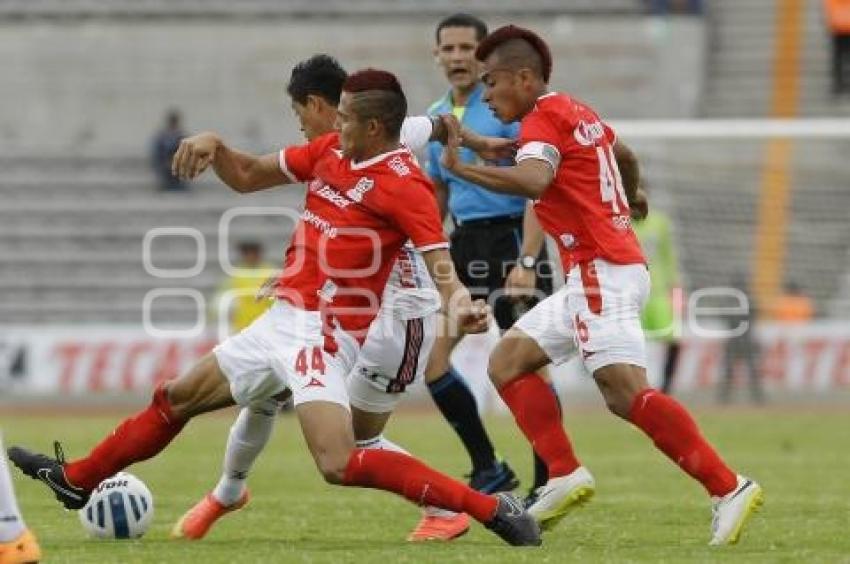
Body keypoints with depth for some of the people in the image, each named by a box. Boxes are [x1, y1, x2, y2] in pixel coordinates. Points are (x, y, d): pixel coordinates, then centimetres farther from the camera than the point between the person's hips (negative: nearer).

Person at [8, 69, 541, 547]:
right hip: (281, 323, 9)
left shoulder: (404, 182, -15)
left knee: (339, 464, -27)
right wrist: (214, 146, 2)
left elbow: (439, 260, -23)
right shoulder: (330, 151, 9)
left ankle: (492, 508, -23)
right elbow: (248, 176, 21)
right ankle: (76, 480, 43)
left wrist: (458, 300, -44)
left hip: (323, 333, -9)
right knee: (175, 400, 23)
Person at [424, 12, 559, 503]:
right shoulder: (435, 118, 13)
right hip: (465, 243, 7)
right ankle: (489, 468, 13)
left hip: (511, 239, -7)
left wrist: (527, 261, -24)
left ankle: (547, 485, -2)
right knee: (430, 357, 1)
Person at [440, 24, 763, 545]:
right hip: (596, 277, 10)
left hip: (602, 272, -10)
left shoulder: (542, 120, -9)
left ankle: (728, 488, -23)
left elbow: (535, 180, -31)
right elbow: (625, 156, 39)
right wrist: (631, 195, 60)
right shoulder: (578, 113, 19)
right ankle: (565, 476, 0)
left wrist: (462, 169, -30)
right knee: (507, 361, 11)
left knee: (626, 393, -19)